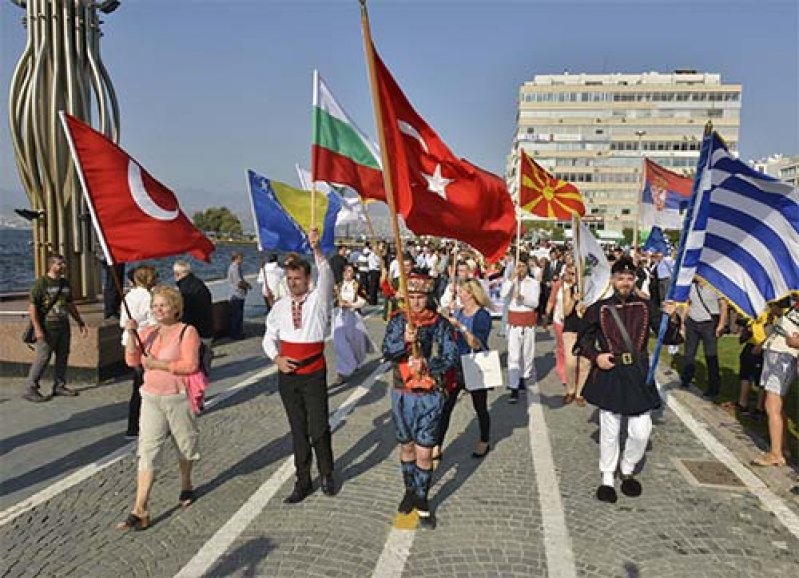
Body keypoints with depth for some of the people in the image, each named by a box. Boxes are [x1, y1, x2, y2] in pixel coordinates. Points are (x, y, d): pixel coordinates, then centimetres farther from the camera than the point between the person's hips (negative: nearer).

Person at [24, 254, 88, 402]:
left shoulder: (65, 283, 14)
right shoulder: (41, 283, -8)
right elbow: (32, 307, -12)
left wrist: (80, 322, 20)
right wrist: (37, 328, -18)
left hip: (64, 327, 7)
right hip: (47, 328, -7)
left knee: (63, 357, 10)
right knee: (42, 358, -5)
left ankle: (59, 386, 21)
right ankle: (31, 390, 4)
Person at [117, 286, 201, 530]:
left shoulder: (187, 332, -9)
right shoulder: (147, 332, 7)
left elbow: (190, 365, -18)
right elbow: (131, 360, -2)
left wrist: (158, 364, -18)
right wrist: (131, 334, -14)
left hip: (179, 398, -3)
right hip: (151, 399, 3)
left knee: (185, 446, 15)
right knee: (147, 452, -4)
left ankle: (186, 485, 41)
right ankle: (140, 510, -3)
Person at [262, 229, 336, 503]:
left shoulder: (318, 299, -3)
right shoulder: (280, 307, 6)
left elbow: (326, 277, -21)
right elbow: (269, 337, 12)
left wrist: (316, 249, -35)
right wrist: (276, 358, -7)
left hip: (314, 374, -3)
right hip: (287, 375, 3)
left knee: (319, 428, 0)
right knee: (298, 430, 12)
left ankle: (327, 474, 25)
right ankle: (303, 481, 24)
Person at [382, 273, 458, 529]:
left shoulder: (441, 324, -6)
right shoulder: (397, 321, -2)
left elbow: (451, 358, -8)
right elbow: (387, 353, -13)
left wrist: (427, 364, -25)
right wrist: (404, 340, -32)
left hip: (429, 396, -2)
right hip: (402, 394, 2)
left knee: (424, 452, 1)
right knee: (406, 447, 17)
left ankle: (422, 499, 20)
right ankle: (410, 491, 38)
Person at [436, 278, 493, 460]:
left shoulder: (483, 315, -14)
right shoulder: (459, 312, 5)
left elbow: (476, 344, -24)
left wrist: (460, 327, -31)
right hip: (456, 366, 5)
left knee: (480, 407, 14)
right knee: (445, 407, 0)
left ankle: (484, 442, 36)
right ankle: (437, 448, 6)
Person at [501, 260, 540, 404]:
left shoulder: (534, 283, 0)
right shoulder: (510, 281, 3)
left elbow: (535, 302, -10)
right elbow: (503, 294, -16)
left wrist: (522, 297, -27)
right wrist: (512, 278, -18)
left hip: (528, 319, 1)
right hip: (513, 319, -1)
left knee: (527, 351, 12)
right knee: (513, 354, -6)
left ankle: (524, 377, 36)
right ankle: (514, 389, -6)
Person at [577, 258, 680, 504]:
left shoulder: (645, 307, 3)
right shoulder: (599, 308, -1)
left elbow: (666, 336, 4)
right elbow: (584, 338, 7)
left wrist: (671, 318, -14)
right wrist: (596, 356, -9)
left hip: (638, 375, 2)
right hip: (609, 375, -1)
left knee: (641, 432, 3)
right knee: (609, 431, 8)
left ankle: (628, 471, 31)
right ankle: (607, 478, 26)